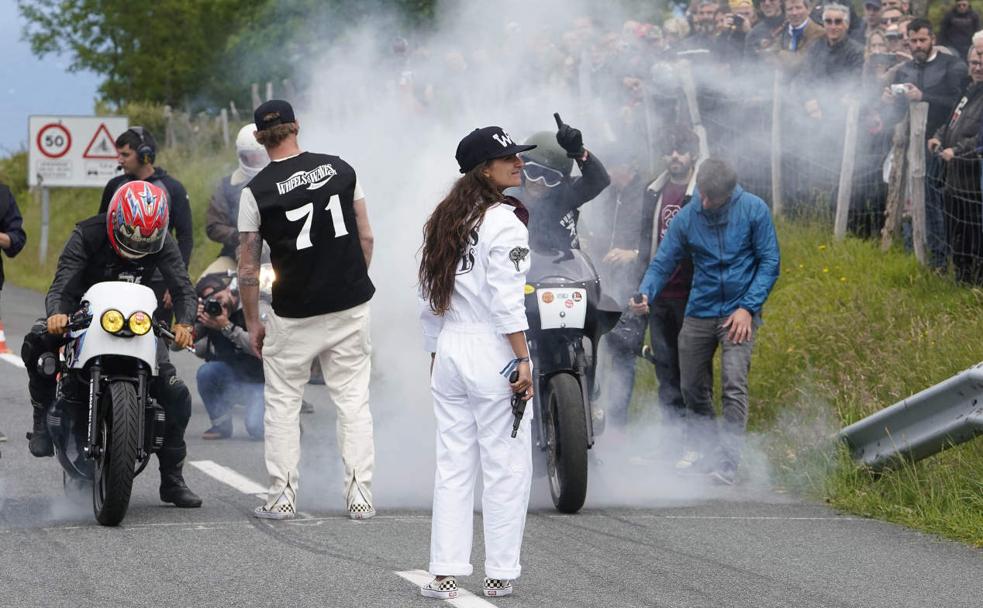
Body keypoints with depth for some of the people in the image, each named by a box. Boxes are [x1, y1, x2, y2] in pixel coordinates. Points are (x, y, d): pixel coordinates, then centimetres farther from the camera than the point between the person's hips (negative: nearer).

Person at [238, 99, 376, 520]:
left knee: (282, 402, 10)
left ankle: (282, 496, 9)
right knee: (353, 399, 8)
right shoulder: (341, 170, 1)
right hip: (351, 306, 2)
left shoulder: (257, 191, -7)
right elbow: (366, 238, 5)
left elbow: (248, 268, -5)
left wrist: (252, 323, 5)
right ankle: (360, 495, 5)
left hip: (295, 313, -2)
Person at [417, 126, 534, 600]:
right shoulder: (504, 222, -11)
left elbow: (429, 299, 13)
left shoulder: (442, 221, 11)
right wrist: (523, 360, -14)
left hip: (449, 350, 7)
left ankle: (444, 574, 7)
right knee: (506, 467, 1)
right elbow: (506, 301, -17)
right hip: (493, 352, -7)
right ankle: (500, 574, 3)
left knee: (452, 466, 9)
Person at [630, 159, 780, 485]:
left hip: (739, 312, -4)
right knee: (693, 389, 8)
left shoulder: (753, 210, -6)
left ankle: (727, 463, -21)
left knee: (734, 383, -18)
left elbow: (769, 262, -3)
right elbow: (663, 263, 2)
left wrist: (748, 307, -11)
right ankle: (707, 451, 26)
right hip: (699, 312, 4)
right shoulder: (686, 217, 0)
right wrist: (645, 294, -19)